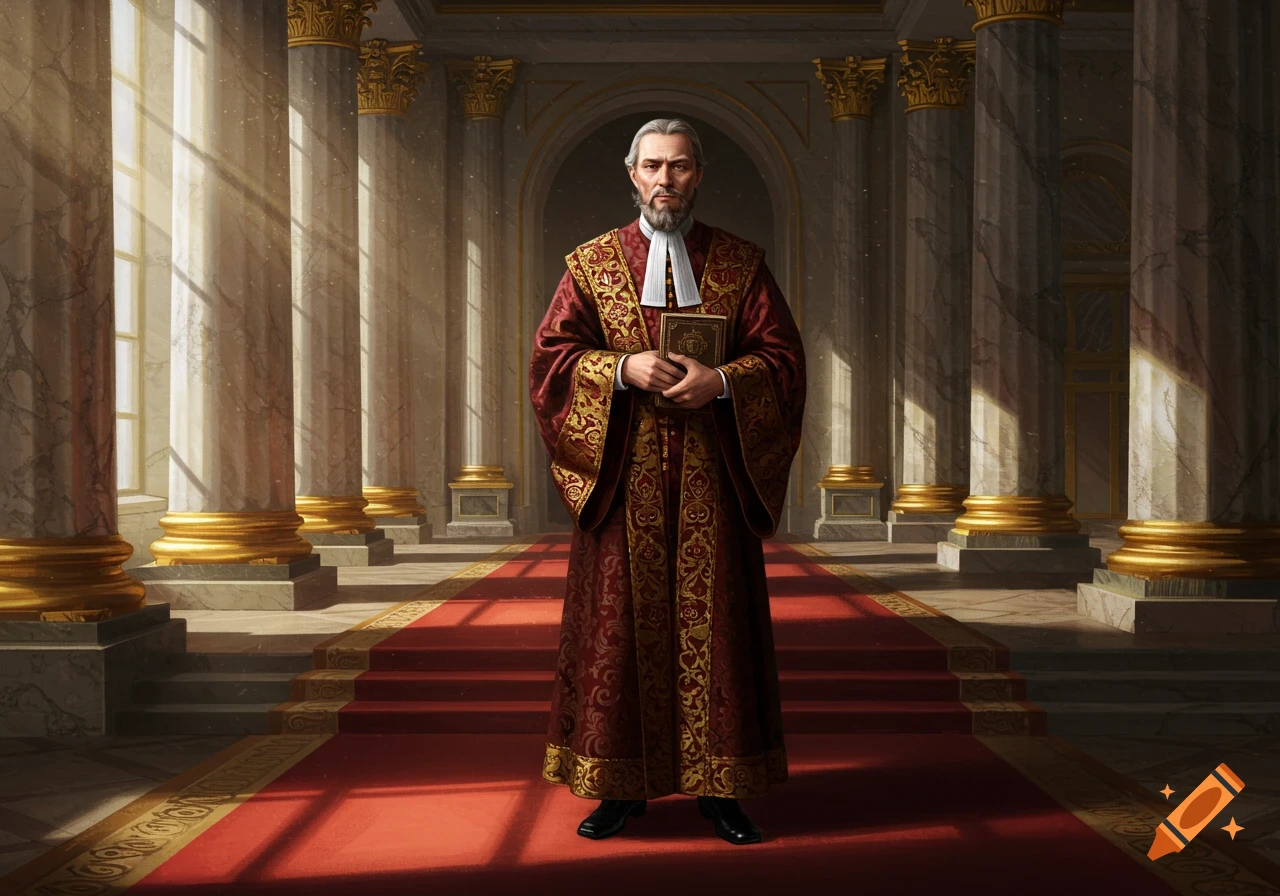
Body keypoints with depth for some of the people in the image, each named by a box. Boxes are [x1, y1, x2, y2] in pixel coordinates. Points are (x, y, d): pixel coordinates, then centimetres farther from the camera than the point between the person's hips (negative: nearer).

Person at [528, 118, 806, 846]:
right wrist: (623, 369, -15)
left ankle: (720, 787, 13)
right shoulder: (592, 262, 8)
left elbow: (783, 356, 3)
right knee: (620, 624, 2)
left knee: (715, 623, 2)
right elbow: (551, 355, 1)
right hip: (623, 477, 0)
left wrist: (722, 381, -15)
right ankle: (621, 787, 13)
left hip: (711, 479, 0)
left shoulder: (742, 264, 8)